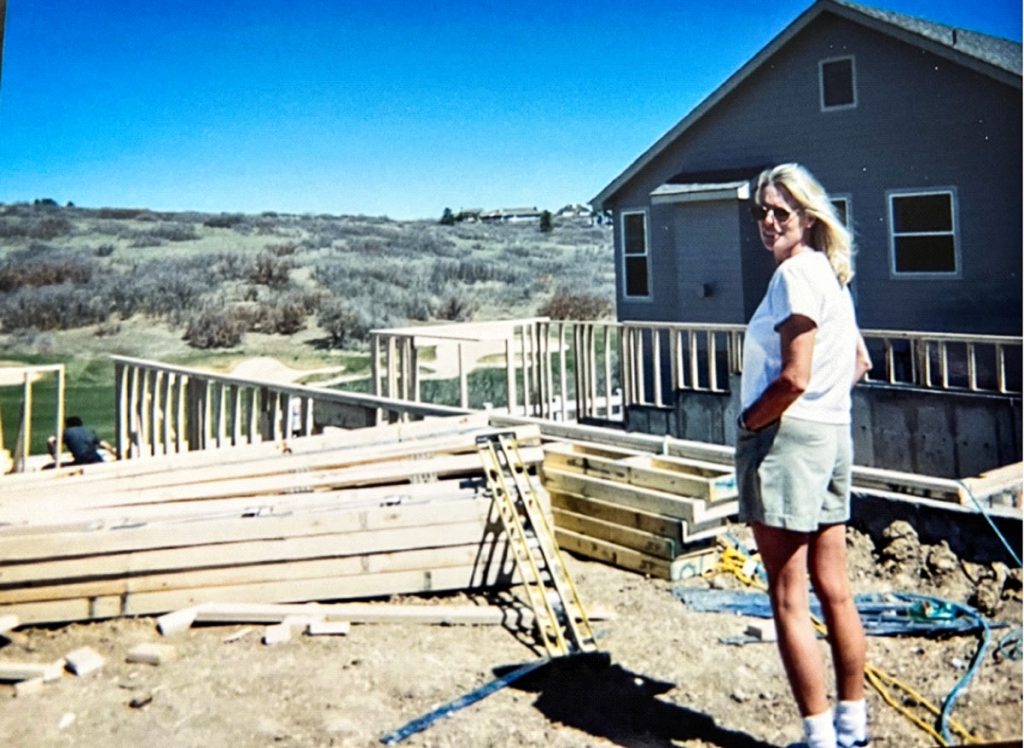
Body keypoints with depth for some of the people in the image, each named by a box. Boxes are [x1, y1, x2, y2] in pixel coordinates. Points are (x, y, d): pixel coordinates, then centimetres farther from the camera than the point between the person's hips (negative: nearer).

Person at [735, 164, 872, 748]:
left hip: (786, 438, -9)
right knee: (834, 590, 14)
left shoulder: (796, 273, -13)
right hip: (832, 434, 9)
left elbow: (794, 377, -21)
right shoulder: (833, 275, 15)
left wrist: (748, 420, -8)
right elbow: (860, 363, 24)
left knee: (788, 599, -2)